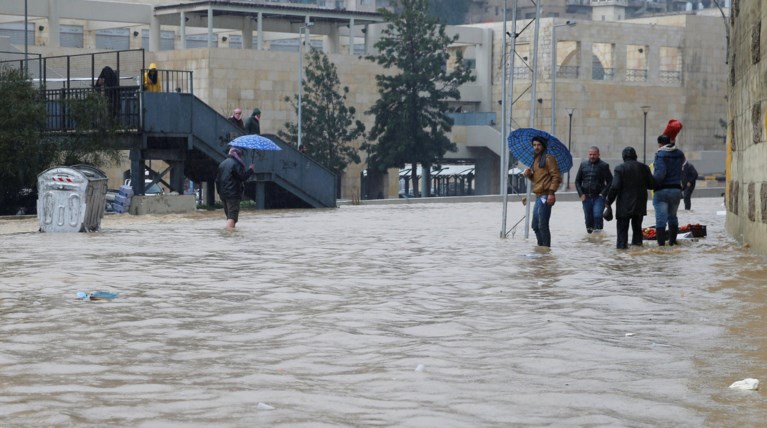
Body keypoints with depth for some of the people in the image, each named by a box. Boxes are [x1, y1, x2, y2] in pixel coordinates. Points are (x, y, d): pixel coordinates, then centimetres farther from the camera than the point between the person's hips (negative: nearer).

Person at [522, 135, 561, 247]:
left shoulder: (548, 158, -6)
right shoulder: (535, 160, 21)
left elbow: (556, 176, -13)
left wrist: (551, 192, -21)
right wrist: (529, 174, 7)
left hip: (545, 196, -10)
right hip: (538, 196, 10)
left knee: (542, 225, -12)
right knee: (536, 225, 15)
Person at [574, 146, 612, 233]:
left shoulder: (604, 165, 1)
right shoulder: (583, 164, 10)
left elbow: (610, 181, 1)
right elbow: (577, 181, 14)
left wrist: (603, 193, -9)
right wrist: (581, 194, 2)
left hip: (599, 197, -3)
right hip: (586, 197, 3)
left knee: (597, 216, -17)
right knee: (588, 218, 7)